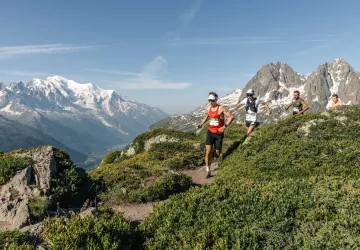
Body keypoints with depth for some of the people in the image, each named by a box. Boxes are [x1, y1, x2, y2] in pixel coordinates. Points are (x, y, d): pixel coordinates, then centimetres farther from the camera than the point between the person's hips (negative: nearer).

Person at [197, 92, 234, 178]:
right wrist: (202, 123, 9)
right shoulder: (208, 108, 4)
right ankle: (208, 172, -4)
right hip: (210, 132, 3)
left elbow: (231, 116, -16)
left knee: (218, 153, 8)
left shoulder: (221, 108, -12)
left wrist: (225, 126, -25)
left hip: (219, 134, -3)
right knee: (208, 152, -10)